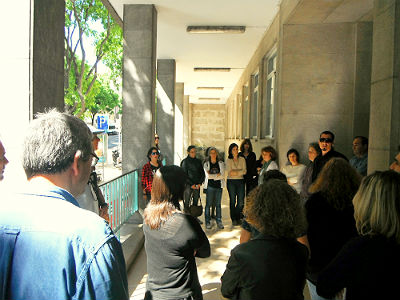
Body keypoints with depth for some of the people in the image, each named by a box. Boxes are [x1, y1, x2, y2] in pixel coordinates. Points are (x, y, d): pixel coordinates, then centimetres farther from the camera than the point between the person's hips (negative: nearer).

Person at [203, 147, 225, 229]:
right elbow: (208, 176, -8)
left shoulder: (221, 163, 7)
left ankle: (219, 222, 13)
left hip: (218, 186, 1)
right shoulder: (206, 164, 4)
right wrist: (217, 175, -6)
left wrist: (212, 176, -8)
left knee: (218, 204, 6)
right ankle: (208, 222, 6)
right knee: (208, 204, -1)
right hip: (210, 186, -1)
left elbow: (222, 175, -5)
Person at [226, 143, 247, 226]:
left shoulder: (242, 159, 8)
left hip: (240, 181, 2)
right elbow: (229, 172, -7)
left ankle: (238, 218, 18)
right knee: (232, 201, 1)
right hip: (231, 182, -2)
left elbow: (244, 171, -2)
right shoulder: (228, 160, 3)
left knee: (241, 201, -1)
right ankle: (233, 219, 12)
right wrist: (239, 171, -8)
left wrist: (235, 172, -13)